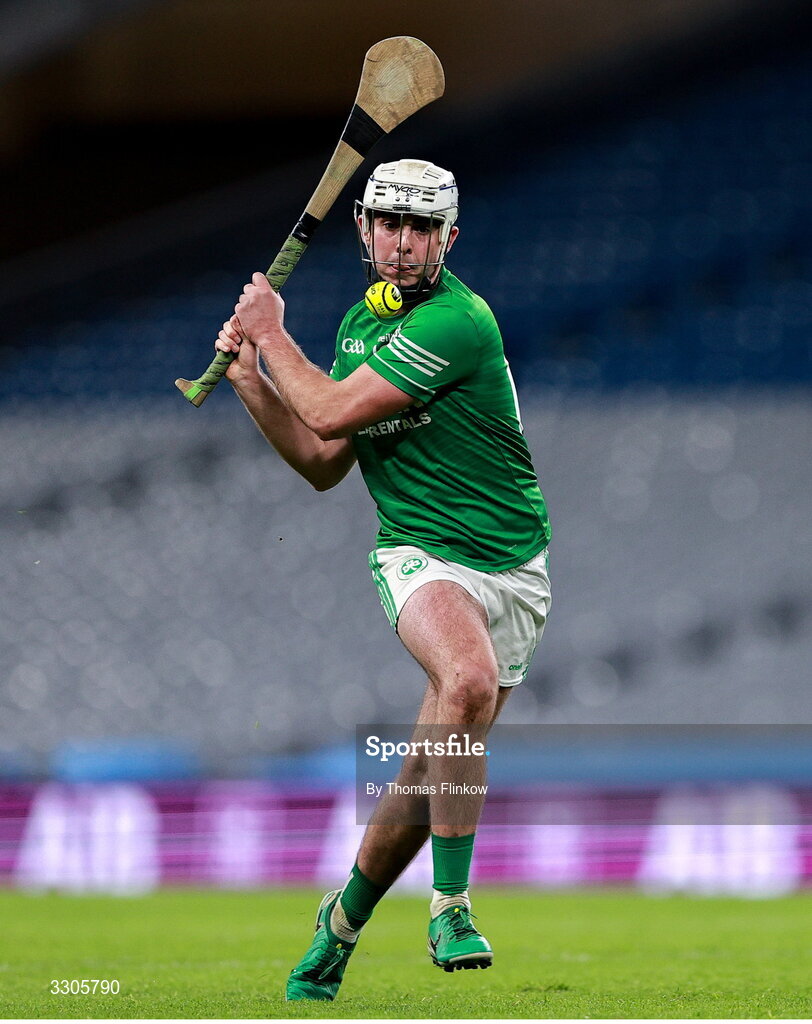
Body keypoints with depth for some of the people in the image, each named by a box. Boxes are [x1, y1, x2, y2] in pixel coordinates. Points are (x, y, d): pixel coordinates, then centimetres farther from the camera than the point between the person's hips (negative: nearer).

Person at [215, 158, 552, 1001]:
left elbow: (332, 414, -15)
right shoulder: (361, 321, 9)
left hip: (513, 573, -2)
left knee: (433, 772, 1)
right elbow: (322, 464, 15)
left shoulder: (459, 322, -16)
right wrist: (250, 378, 6)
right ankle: (450, 904, -25)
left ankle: (346, 917, 26)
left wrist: (273, 336, 0)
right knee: (469, 679, -31)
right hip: (419, 555, 2)